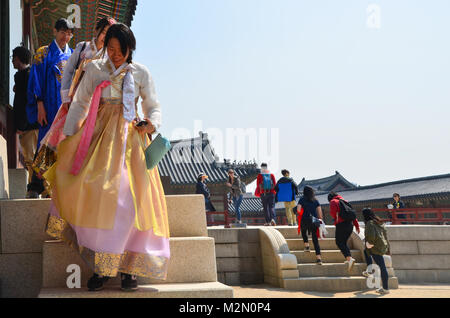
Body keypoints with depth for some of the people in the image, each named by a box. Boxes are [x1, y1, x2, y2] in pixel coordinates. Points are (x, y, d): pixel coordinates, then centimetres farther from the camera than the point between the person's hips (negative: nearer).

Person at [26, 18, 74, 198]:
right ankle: (35, 188, -5)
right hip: (51, 107, -4)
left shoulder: (73, 55, 16)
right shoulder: (44, 53, 3)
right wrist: (40, 106, -12)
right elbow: (37, 80, -3)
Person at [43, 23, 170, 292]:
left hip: (130, 136, -1)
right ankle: (102, 267, -10)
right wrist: (67, 138, 7)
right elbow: (79, 103, 15)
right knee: (97, 188, -15)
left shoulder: (141, 73, 9)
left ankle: (129, 267, -6)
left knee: (132, 194, -13)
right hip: (100, 133, 1)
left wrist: (152, 124, -11)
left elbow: (153, 106, 11)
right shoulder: (94, 69, 12)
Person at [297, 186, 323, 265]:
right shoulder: (315, 201, 11)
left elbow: (298, 210, -7)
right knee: (315, 239, 3)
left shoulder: (302, 199, 2)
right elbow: (320, 212, 7)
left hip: (305, 220, -2)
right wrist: (320, 219, 17)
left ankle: (306, 245, 15)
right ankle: (318, 257, -7)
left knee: (303, 231, 32)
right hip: (314, 221, 2)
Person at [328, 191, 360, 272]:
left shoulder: (333, 202, 4)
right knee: (344, 242, 18)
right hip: (350, 224, 7)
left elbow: (333, 211, -17)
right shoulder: (344, 201, 23)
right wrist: (357, 225, 18)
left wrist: (335, 219, 4)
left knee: (339, 242, -4)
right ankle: (348, 259, 9)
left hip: (341, 224, -7)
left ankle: (349, 258, -23)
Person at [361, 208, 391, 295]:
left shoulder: (370, 223, -16)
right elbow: (385, 233, 17)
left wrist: (369, 243, -10)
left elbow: (371, 235, -29)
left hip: (376, 248, -10)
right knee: (366, 252, 32)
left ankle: (386, 288, -3)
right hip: (383, 245, 10)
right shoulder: (379, 222, 11)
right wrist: (387, 247, 22)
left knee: (382, 267, -6)